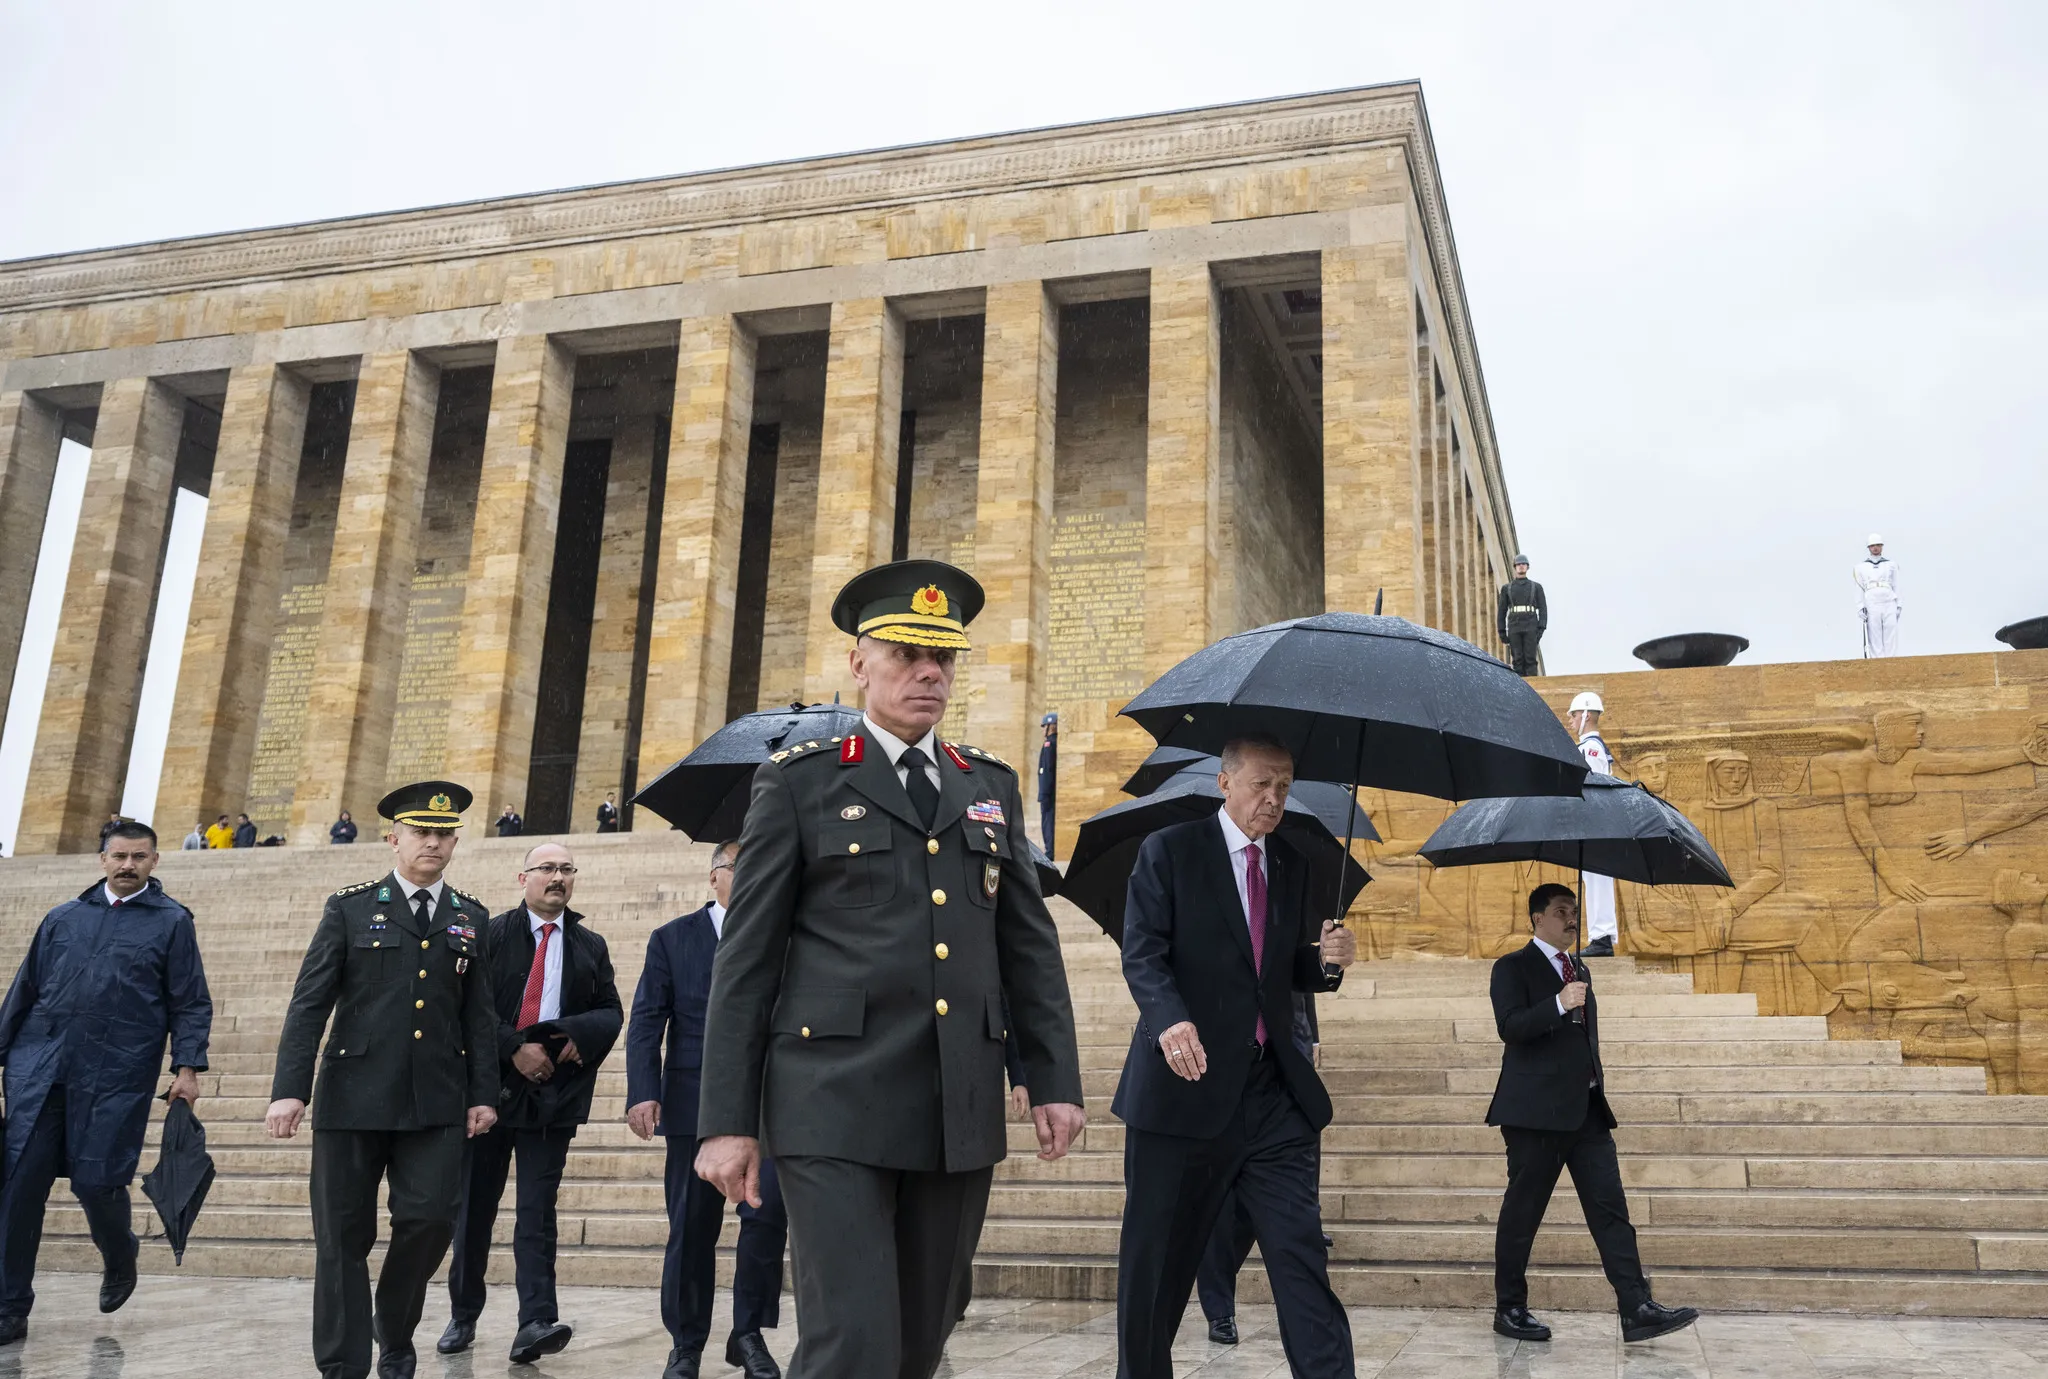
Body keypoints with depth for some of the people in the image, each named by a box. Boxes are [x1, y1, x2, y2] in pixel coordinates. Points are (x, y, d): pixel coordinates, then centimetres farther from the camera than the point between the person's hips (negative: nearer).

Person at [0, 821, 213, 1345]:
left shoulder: (171, 922, 7)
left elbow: (191, 1005, 3)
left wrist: (187, 1067, -7)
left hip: (117, 1078, -3)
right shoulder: (63, 919, 16)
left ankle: (119, 1260, 29)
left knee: (96, 1181, -4)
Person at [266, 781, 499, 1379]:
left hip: (436, 1104, 2)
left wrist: (483, 1094, 5)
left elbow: (480, 1016, 12)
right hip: (353, 1098, -2)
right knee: (344, 1236, 2)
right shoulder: (350, 909, 3)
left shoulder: (471, 919, 11)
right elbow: (309, 1005, -2)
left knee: (430, 1220, -4)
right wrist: (290, 1088, -11)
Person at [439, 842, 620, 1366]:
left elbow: (611, 1012, 9)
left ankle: (536, 1323, -9)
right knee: (473, 1208, 9)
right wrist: (514, 1047, -14)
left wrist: (581, 1033, -11)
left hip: (553, 1092, 1)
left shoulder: (590, 947, 10)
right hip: (491, 1086, -1)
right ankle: (463, 1316, 22)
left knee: (537, 1212, -4)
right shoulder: (490, 935, 2)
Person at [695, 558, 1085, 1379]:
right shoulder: (798, 782, 2)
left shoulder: (991, 787, 15)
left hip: (961, 1111, 5)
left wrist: (1054, 1080, 5)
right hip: (835, 1104, -4)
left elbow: (1030, 944, 14)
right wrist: (726, 1120, -5)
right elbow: (746, 959, -1)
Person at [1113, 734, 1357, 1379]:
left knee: (1302, 1256, -2)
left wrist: (1328, 959, -3)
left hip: (1274, 1090, 4)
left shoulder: (1292, 866, 15)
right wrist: (1171, 1020, -27)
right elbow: (1142, 954, -9)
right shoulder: (1168, 852, 0)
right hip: (1186, 1084, -3)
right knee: (1155, 1261, 6)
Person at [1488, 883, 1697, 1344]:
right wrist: (1559, 1005, -28)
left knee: (1610, 1209, -2)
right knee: (1522, 1212, 1)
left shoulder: (1578, 971, 20)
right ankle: (1509, 1309, 11)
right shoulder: (1513, 967, -3)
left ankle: (1637, 1308, -5)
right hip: (1537, 1110, -7)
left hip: (1587, 1110, 7)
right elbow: (1510, 1027, -17)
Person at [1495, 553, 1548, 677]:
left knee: (1530, 658, -8)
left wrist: (1541, 629, -11)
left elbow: (1543, 609, 2)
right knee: (1517, 660, -2)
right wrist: (1501, 631, 2)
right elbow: (1501, 610, 11)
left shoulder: (1536, 587, 8)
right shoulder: (1506, 588, 12)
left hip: (1531, 628, -2)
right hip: (1514, 628, 2)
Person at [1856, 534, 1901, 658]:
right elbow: (1858, 588, 8)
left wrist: (1898, 606, 5)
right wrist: (1860, 608, -2)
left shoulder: (1891, 564, 14)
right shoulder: (1860, 566, 11)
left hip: (1890, 604, 1)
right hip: (1871, 605, -1)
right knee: (1874, 638, -4)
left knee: (1891, 637, -5)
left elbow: (1896, 586, 12)